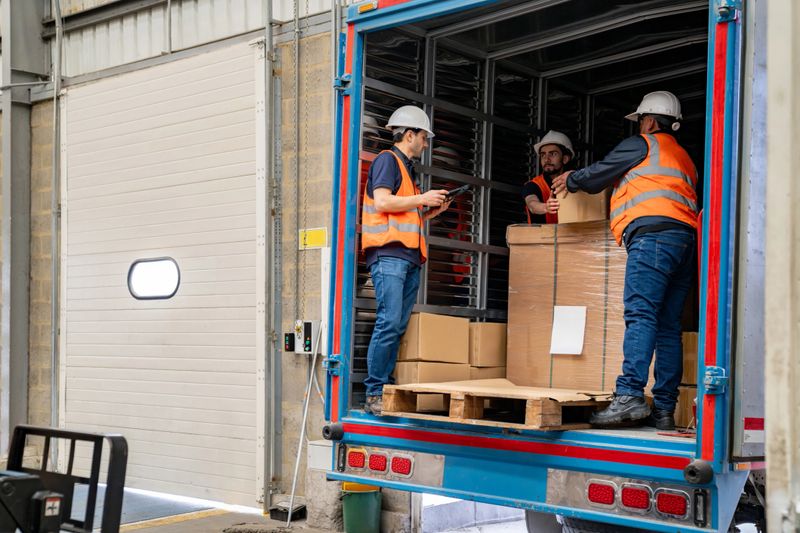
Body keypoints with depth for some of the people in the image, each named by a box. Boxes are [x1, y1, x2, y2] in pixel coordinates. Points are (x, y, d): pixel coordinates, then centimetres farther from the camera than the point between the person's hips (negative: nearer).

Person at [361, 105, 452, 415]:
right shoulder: (387, 160, 2)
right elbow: (382, 202, -12)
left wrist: (432, 212, 16)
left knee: (399, 327, 2)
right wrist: (422, 199, -4)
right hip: (389, 253, -9)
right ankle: (374, 395, -13)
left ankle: (385, 392, 2)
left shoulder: (407, 169, 28)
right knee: (389, 323, -15)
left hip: (410, 258, 9)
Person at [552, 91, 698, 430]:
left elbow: (598, 175, 12)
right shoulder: (684, 158, 33)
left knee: (640, 316, -18)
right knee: (668, 327, 2)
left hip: (652, 233, -8)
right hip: (685, 239, 8)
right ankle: (664, 411, -1)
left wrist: (571, 180, 33)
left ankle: (629, 396, -30)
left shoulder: (642, 144, 10)